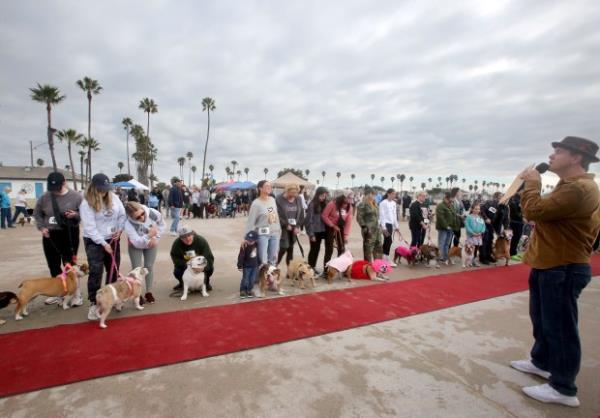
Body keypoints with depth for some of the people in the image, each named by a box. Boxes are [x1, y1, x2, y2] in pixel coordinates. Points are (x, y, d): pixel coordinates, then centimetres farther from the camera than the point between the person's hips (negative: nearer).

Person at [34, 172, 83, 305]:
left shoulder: (75, 196, -8)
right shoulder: (44, 197, 0)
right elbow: (37, 213, 13)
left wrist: (75, 215, -23)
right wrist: (41, 227, 0)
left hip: (69, 235, -4)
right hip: (50, 236, 4)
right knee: (53, 266, 13)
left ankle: (77, 294, 10)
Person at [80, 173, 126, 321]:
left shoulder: (114, 198, -2)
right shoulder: (86, 204, -15)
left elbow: (122, 215, 8)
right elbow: (90, 228, -17)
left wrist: (120, 229, -8)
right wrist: (103, 243, -18)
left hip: (113, 240, 5)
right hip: (94, 242, -5)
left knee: (114, 270, 12)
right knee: (96, 272, -9)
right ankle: (93, 304, 1)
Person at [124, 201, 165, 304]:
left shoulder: (154, 213, -31)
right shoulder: (129, 224, -37)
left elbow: (161, 225, -9)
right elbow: (137, 242, -36)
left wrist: (155, 238, -18)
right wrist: (149, 236, -53)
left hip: (151, 244, 2)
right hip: (135, 245, -2)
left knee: (149, 267, 8)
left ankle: (148, 292, 21)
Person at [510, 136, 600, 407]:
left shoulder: (578, 188, -22)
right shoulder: (570, 185, 15)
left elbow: (533, 212, -26)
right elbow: (543, 213, 14)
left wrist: (531, 183, -11)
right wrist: (531, 185, -1)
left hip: (563, 270, -11)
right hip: (550, 265, 11)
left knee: (560, 327, 0)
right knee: (542, 319, 22)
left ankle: (563, 388, 14)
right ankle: (541, 362, 40)